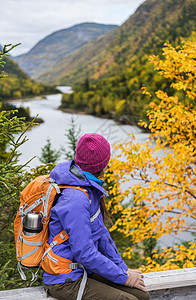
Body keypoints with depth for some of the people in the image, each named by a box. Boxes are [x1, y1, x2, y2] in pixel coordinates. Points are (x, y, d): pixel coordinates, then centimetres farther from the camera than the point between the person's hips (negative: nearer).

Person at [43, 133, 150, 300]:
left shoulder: (88, 187, 3)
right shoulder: (75, 200, -26)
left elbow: (100, 231, 11)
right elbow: (84, 253, -25)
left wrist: (122, 268, 7)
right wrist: (123, 277, -14)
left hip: (84, 269, 9)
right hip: (65, 281, -8)